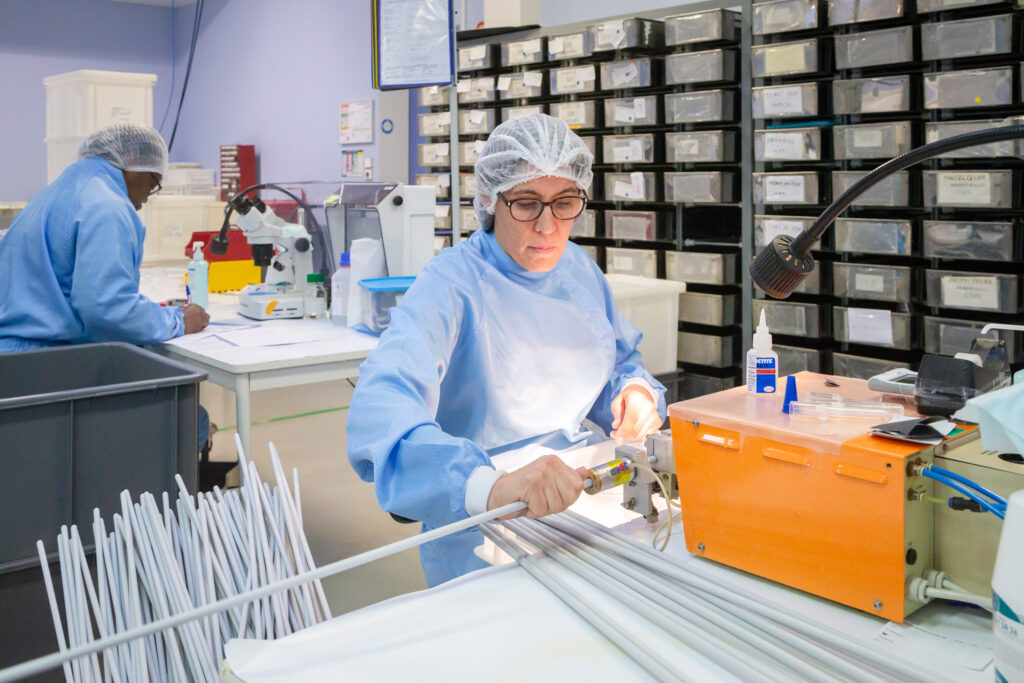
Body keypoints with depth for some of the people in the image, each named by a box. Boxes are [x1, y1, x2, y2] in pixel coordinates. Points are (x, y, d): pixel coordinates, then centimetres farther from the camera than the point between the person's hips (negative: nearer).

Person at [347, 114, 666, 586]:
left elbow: (621, 361, 23)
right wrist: (488, 486, -50)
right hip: (485, 535, -7)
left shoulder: (580, 269, 9)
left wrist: (636, 391, -3)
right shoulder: (451, 285, -15)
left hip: (580, 491, 7)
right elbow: (380, 408, -32)